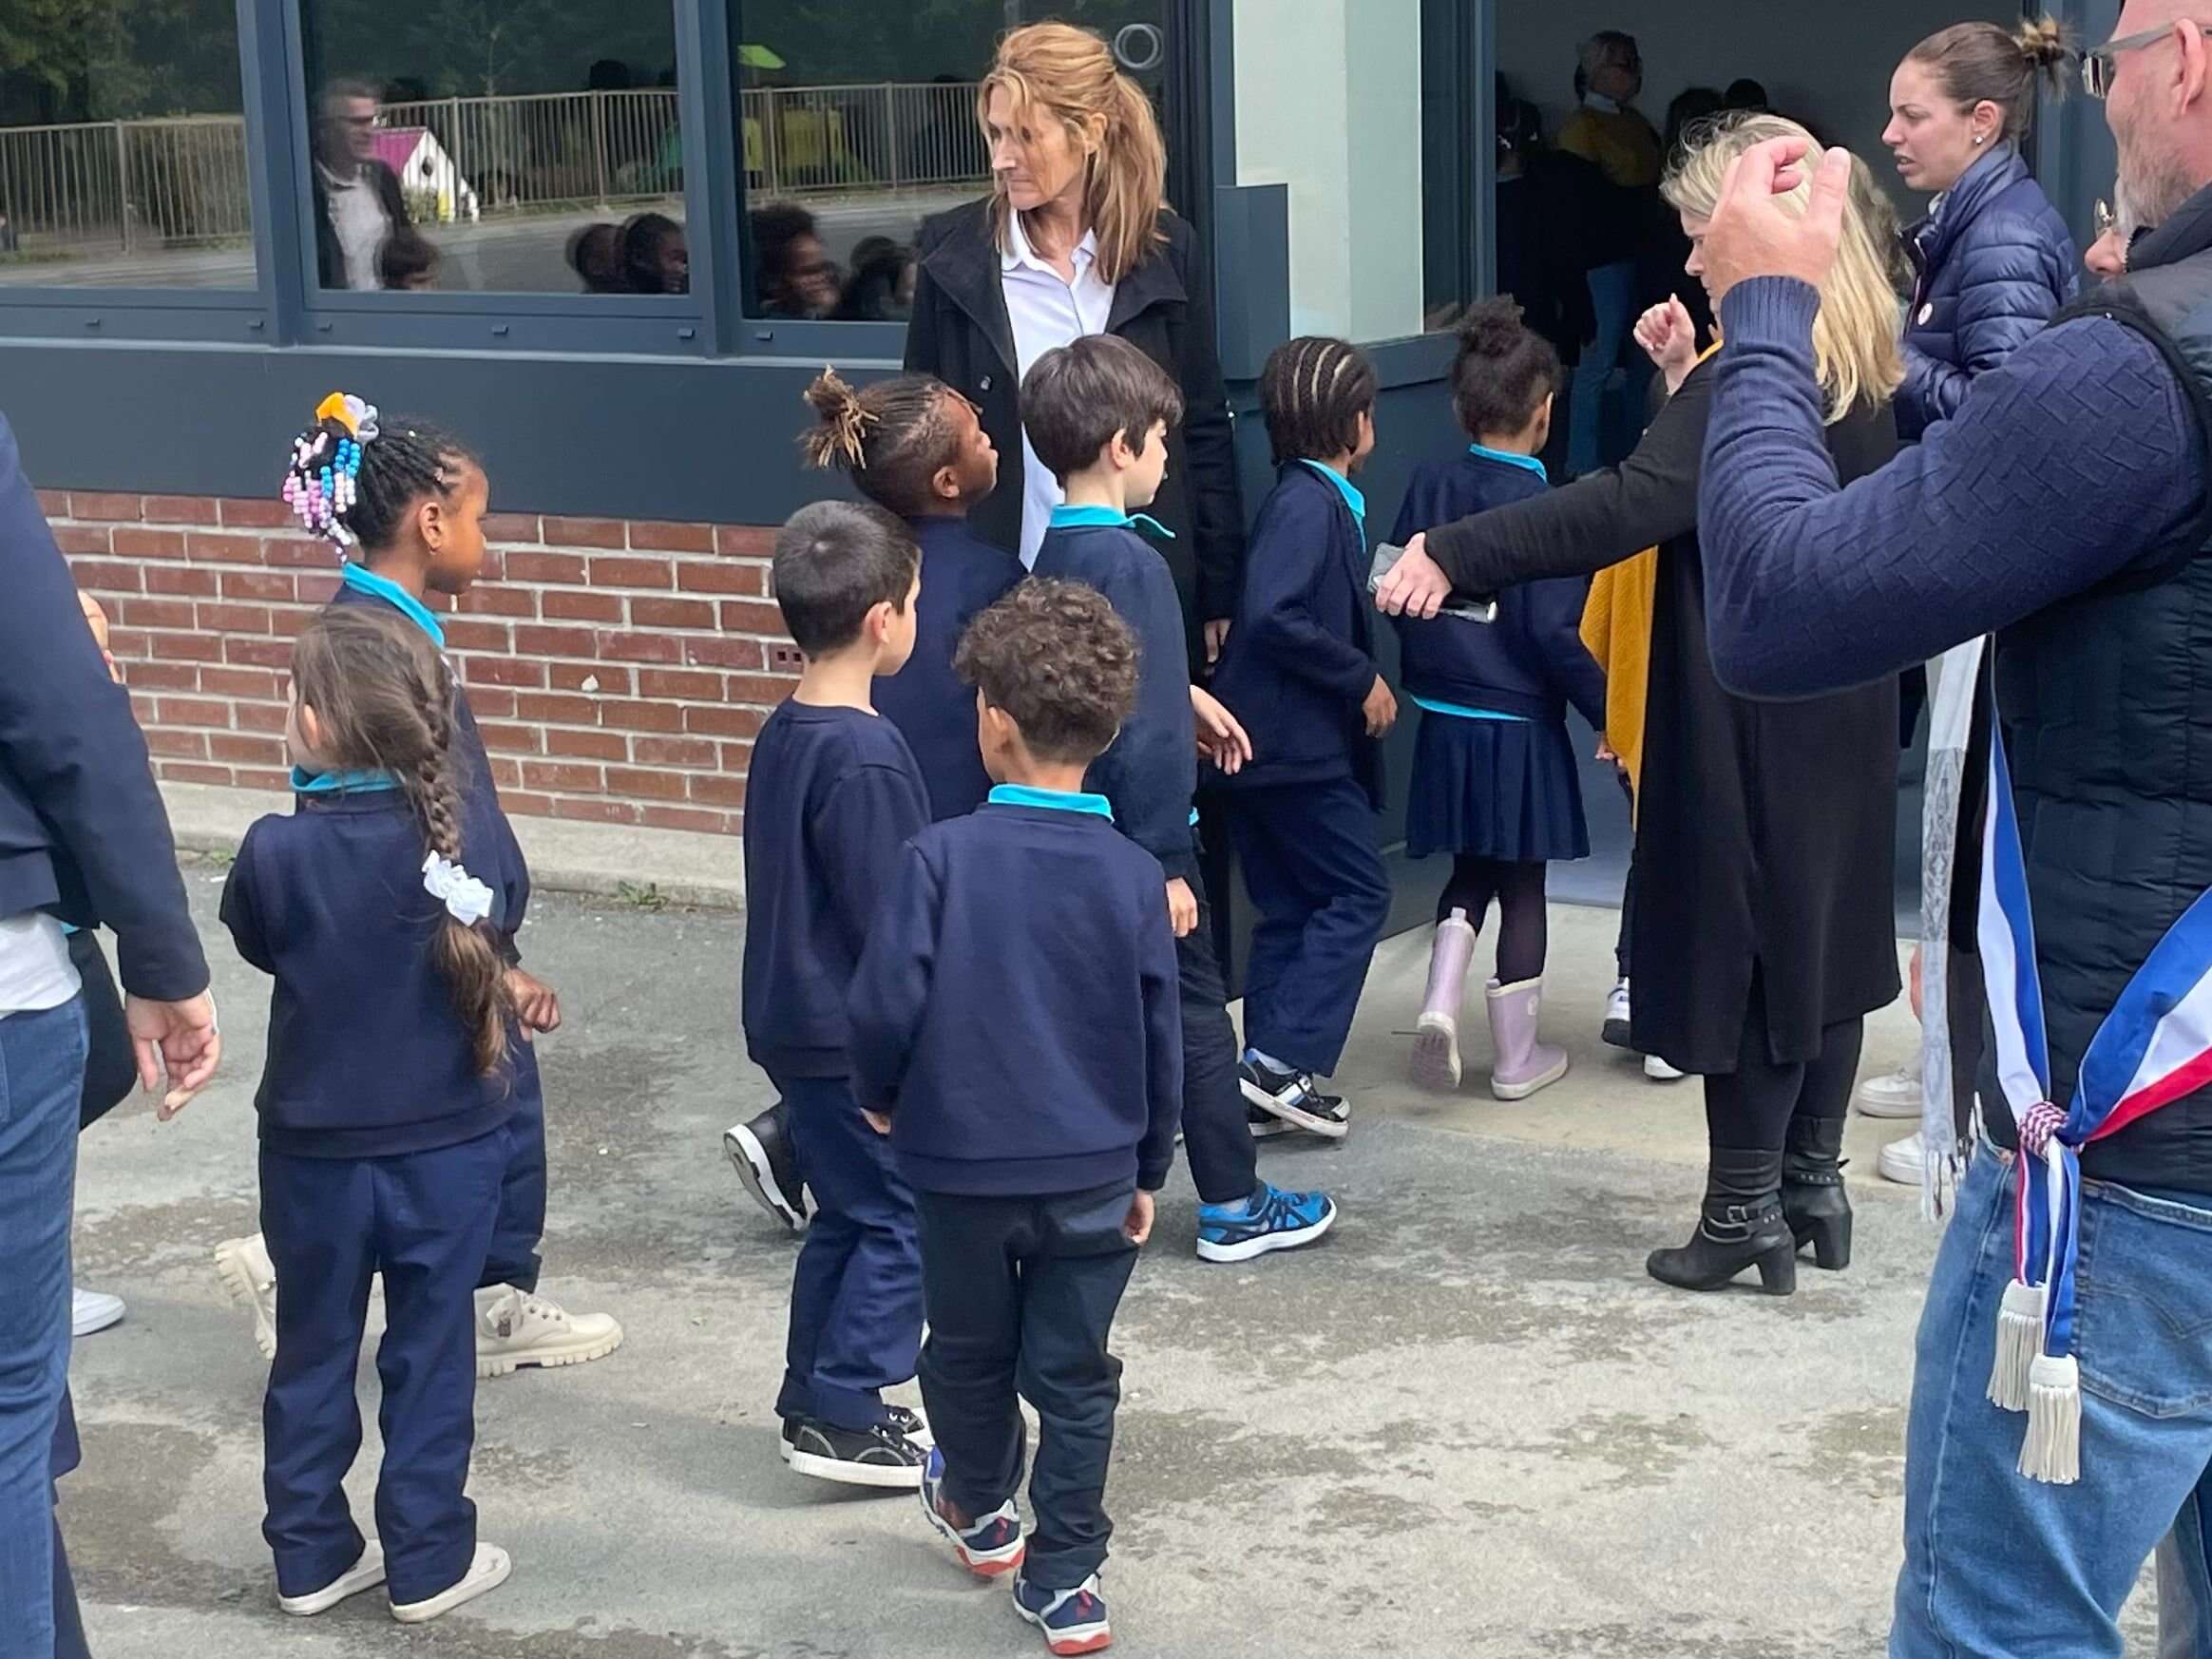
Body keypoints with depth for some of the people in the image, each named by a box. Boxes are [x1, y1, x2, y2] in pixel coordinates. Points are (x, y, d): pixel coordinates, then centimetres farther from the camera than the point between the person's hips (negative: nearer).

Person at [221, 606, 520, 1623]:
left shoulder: (277, 851, -18)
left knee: (313, 1354, 15)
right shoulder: (466, 843, -15)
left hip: (314, 1148, 0)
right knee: (431, 1355, 12)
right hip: (447, 1147, 0)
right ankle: (428, 1561, 20)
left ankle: (311, 1556, 26)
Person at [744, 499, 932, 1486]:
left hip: (796, 1023, 9)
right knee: (906, 1218, 1)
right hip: (856, 1034, -9)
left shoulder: (784, 733, 7)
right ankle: (842, 1416, 4)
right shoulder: (865, 758, -22)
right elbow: (890, 921, -20)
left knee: (848, 1213, 17)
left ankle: (818, 1400, 24)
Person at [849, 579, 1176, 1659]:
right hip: (1093, 1172, 1)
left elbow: (884, 1006, -17)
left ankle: (979, 1511, 43)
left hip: (963, 1162, -1)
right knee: (1074, 1376, 11)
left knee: (970, 1352, 21)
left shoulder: (943, 856, -15)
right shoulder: (1132, 875, -6)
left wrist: (880, 1096, 5)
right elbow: (1161, 1043, 0)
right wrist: (1148, 1170, 14)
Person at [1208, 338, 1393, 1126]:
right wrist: (1361, 678, -19)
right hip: (1297, 743, -10)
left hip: (1276, 738, 10)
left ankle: (1272, 1075, 17)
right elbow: (1272, 616, -27)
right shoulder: (1309, 502, -16)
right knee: (1357, 893, -3)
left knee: (1290, 908, 13)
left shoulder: (1317, 498, 13)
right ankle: (1282, 1059, -6)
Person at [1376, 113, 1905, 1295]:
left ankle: (1744, 1211, 8)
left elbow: (1625, 508, -30)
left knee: (1741, 940, 0)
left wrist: (1454, 555, -31)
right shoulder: (1856, 366, 8)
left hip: (1751, 712, -9)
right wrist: (1690, 385, 5)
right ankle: (1812, 1187, 23)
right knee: (1820, 928, 14)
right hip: (1838, 706, 9)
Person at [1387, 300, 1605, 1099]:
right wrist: (1610, 712, -8)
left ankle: (1440, 1002, 0)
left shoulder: (1428, 485, -1)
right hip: (1520, 725, -5)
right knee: (1522, 883, 8)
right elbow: (1553, 632, -18)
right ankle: (1516, 1057, 17)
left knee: (1470, 871, 20)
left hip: (1444, 722, 5)